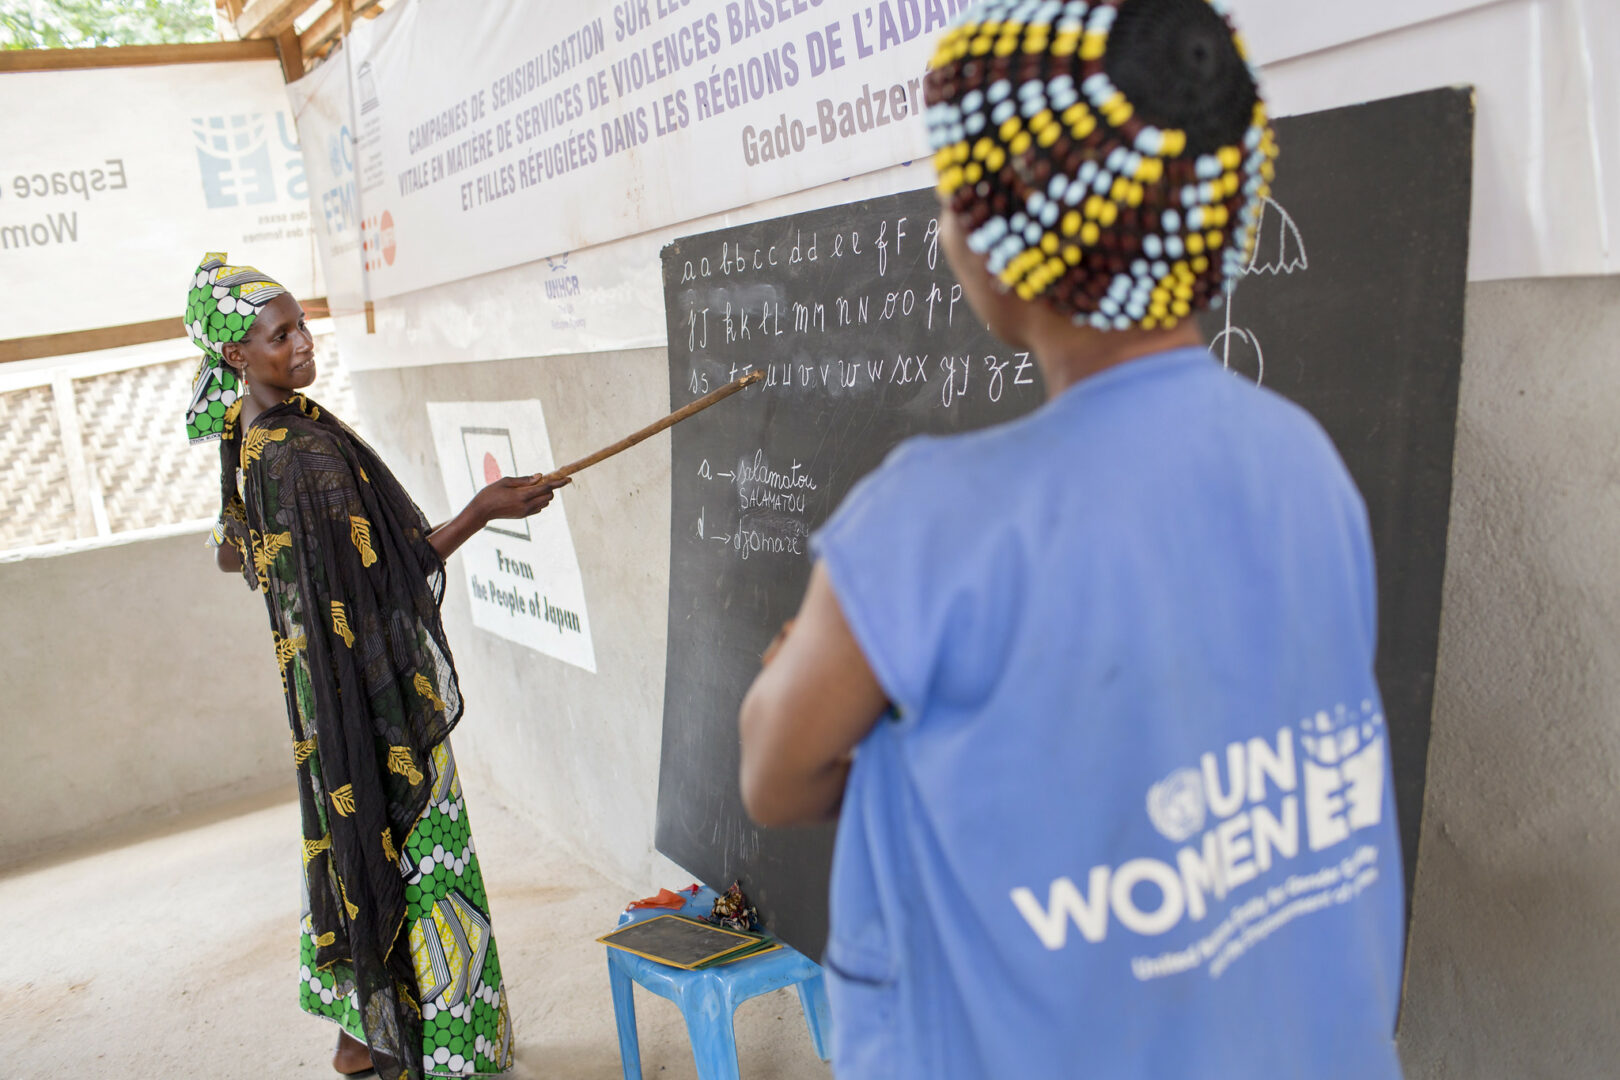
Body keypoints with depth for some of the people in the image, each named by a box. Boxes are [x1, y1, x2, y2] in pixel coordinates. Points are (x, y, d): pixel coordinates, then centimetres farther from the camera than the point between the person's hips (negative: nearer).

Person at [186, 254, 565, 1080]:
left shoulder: (251, 438, 6)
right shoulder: (304, 449, -25)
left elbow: (233, 552, 18)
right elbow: (390, 572, -24)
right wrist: (483, 510, -25)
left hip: (320, 669, 10)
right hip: (373, 679, -10)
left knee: (356, 838, 19)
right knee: (408, 843, 2)